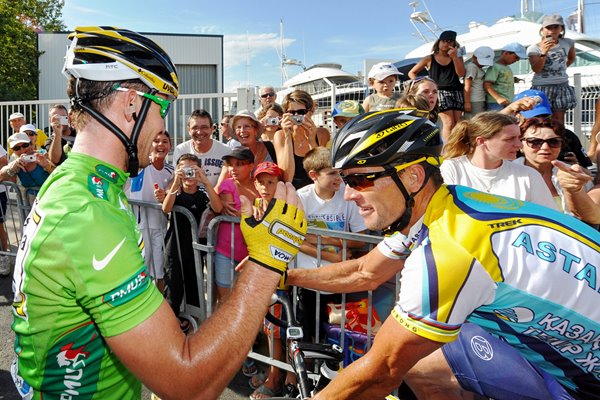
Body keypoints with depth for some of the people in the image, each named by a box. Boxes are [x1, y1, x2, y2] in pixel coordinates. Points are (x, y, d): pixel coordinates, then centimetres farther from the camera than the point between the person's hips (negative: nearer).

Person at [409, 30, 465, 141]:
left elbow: (461, 73, 1)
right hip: (440, 92, -3)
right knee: (449, 122, -16)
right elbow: (411, 73, 13)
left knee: (457, 123, -4)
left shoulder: (457, 57, 17)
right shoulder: (429, 59, 9)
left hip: (457, 91, 3)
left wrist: (454, 57, -6)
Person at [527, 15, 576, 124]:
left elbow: (571, 58, 24)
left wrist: (562, 67, 12)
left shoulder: (568, 43, 4)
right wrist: (544, 53, -28)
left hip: (562, 85, 3)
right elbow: (536, 69, -18)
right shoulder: (534, 48, -7)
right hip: (541, 87, -3)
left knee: (559, 118, 3)